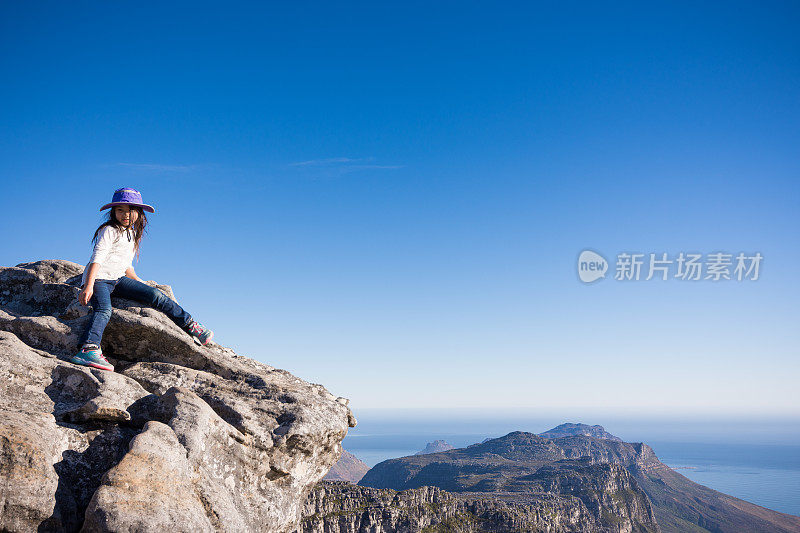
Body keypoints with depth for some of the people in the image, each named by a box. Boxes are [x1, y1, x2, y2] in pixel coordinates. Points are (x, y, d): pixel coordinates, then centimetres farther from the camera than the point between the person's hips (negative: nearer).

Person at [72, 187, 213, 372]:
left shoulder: (132, 235, 17)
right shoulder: (109, 231, -6)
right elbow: (97, 259, -15)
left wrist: (140, 283, 22)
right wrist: (88, 287, -23)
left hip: (118, 279, 6)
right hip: (98, 279, -6)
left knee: (155, 295, -9)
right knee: (104, 311, -33)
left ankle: (190, 325, -4)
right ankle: (88, 349, -50)